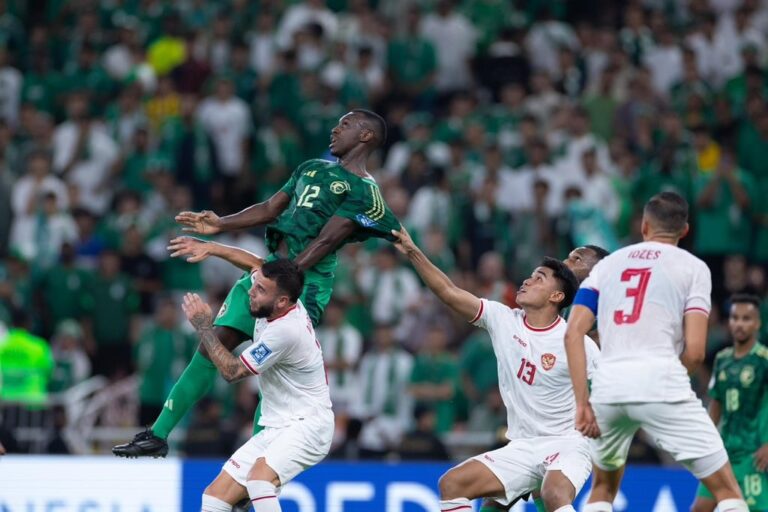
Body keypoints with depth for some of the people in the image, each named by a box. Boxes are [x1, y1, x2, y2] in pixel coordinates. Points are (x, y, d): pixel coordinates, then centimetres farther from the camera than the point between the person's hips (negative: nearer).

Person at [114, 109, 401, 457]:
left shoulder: (363, 191, -4)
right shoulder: (313, 169, 22)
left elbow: (326, 239, -14)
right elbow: (270, 209, 23)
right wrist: (220, 225, 9)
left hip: (306, 281, -7)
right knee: (213, 345, 1)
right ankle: (157, 436, 3)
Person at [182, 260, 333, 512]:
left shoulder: (285, 330, -25)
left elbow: (231, 371, -16)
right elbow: (255, 263, 25)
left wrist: (204, 327, -10)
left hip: (306, 426, -10)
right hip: (276, 429, 10)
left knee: (260, 476, -39)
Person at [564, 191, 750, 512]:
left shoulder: (608, 264, 20)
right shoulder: (692, 267, 11)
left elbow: (573, 333, 8)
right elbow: (695, 350, 0)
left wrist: (582, 403, 6)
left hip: (608, 384, 4)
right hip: (661, 382, -4)